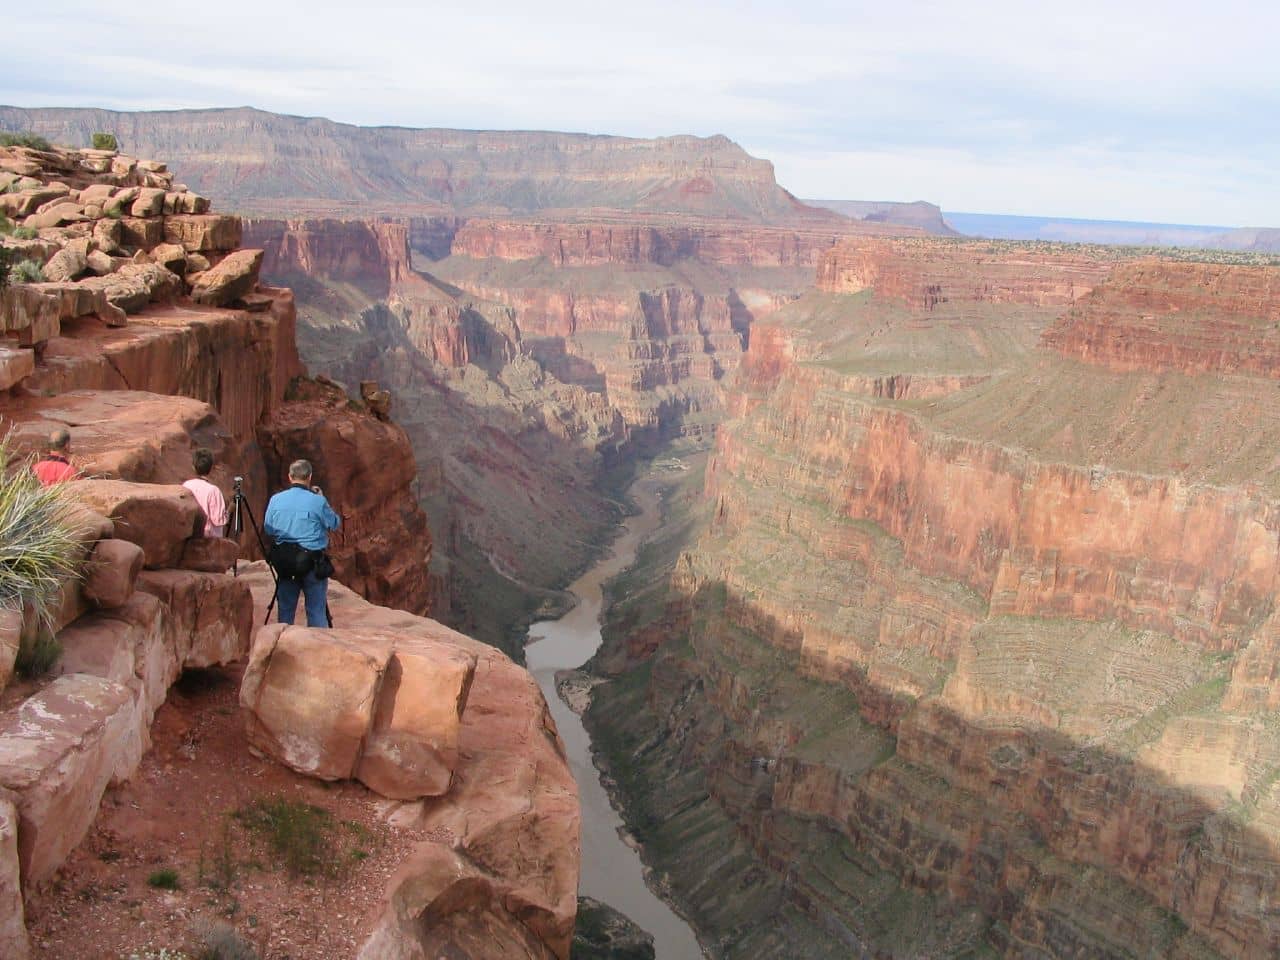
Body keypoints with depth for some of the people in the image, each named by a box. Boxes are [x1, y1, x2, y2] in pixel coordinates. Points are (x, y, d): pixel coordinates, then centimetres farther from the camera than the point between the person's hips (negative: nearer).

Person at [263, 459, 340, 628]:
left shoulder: (275, 500, -1)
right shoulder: (317, 501, -12)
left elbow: (268, 528, 8)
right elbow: (334, 524, 1)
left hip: (283, 561, 3)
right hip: (312, 561, -3)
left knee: (285, 608, 15)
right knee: (316, 610, 5)